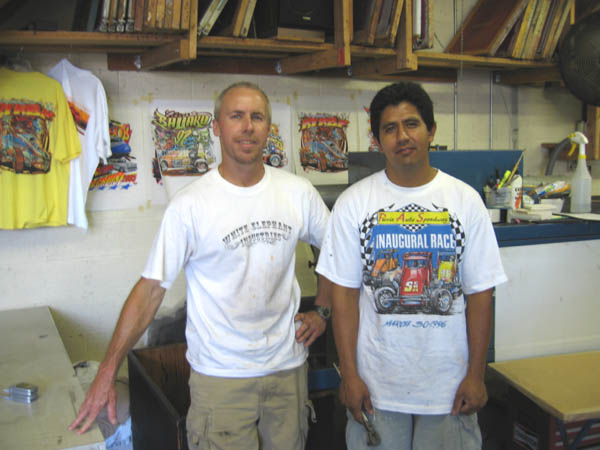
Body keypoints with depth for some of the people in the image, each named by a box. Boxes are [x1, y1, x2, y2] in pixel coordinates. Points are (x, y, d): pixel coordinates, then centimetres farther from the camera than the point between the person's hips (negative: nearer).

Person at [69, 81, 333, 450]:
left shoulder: (299, 193, -1)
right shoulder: (190, 206, -11)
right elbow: (152, 287, -10)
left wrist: (321, 311, 7)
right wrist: (108, 371, -12)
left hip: (288, 365, 4)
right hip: (220, 376, -3)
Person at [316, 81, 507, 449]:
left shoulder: (465, 200, -2)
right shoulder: (354, 202, -4)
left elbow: (479, 293, -1)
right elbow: (344, 293, -4)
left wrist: (476, 374, -3)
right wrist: (349, 374, -6)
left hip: (449, 382, 1)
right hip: (376, 382, 0)